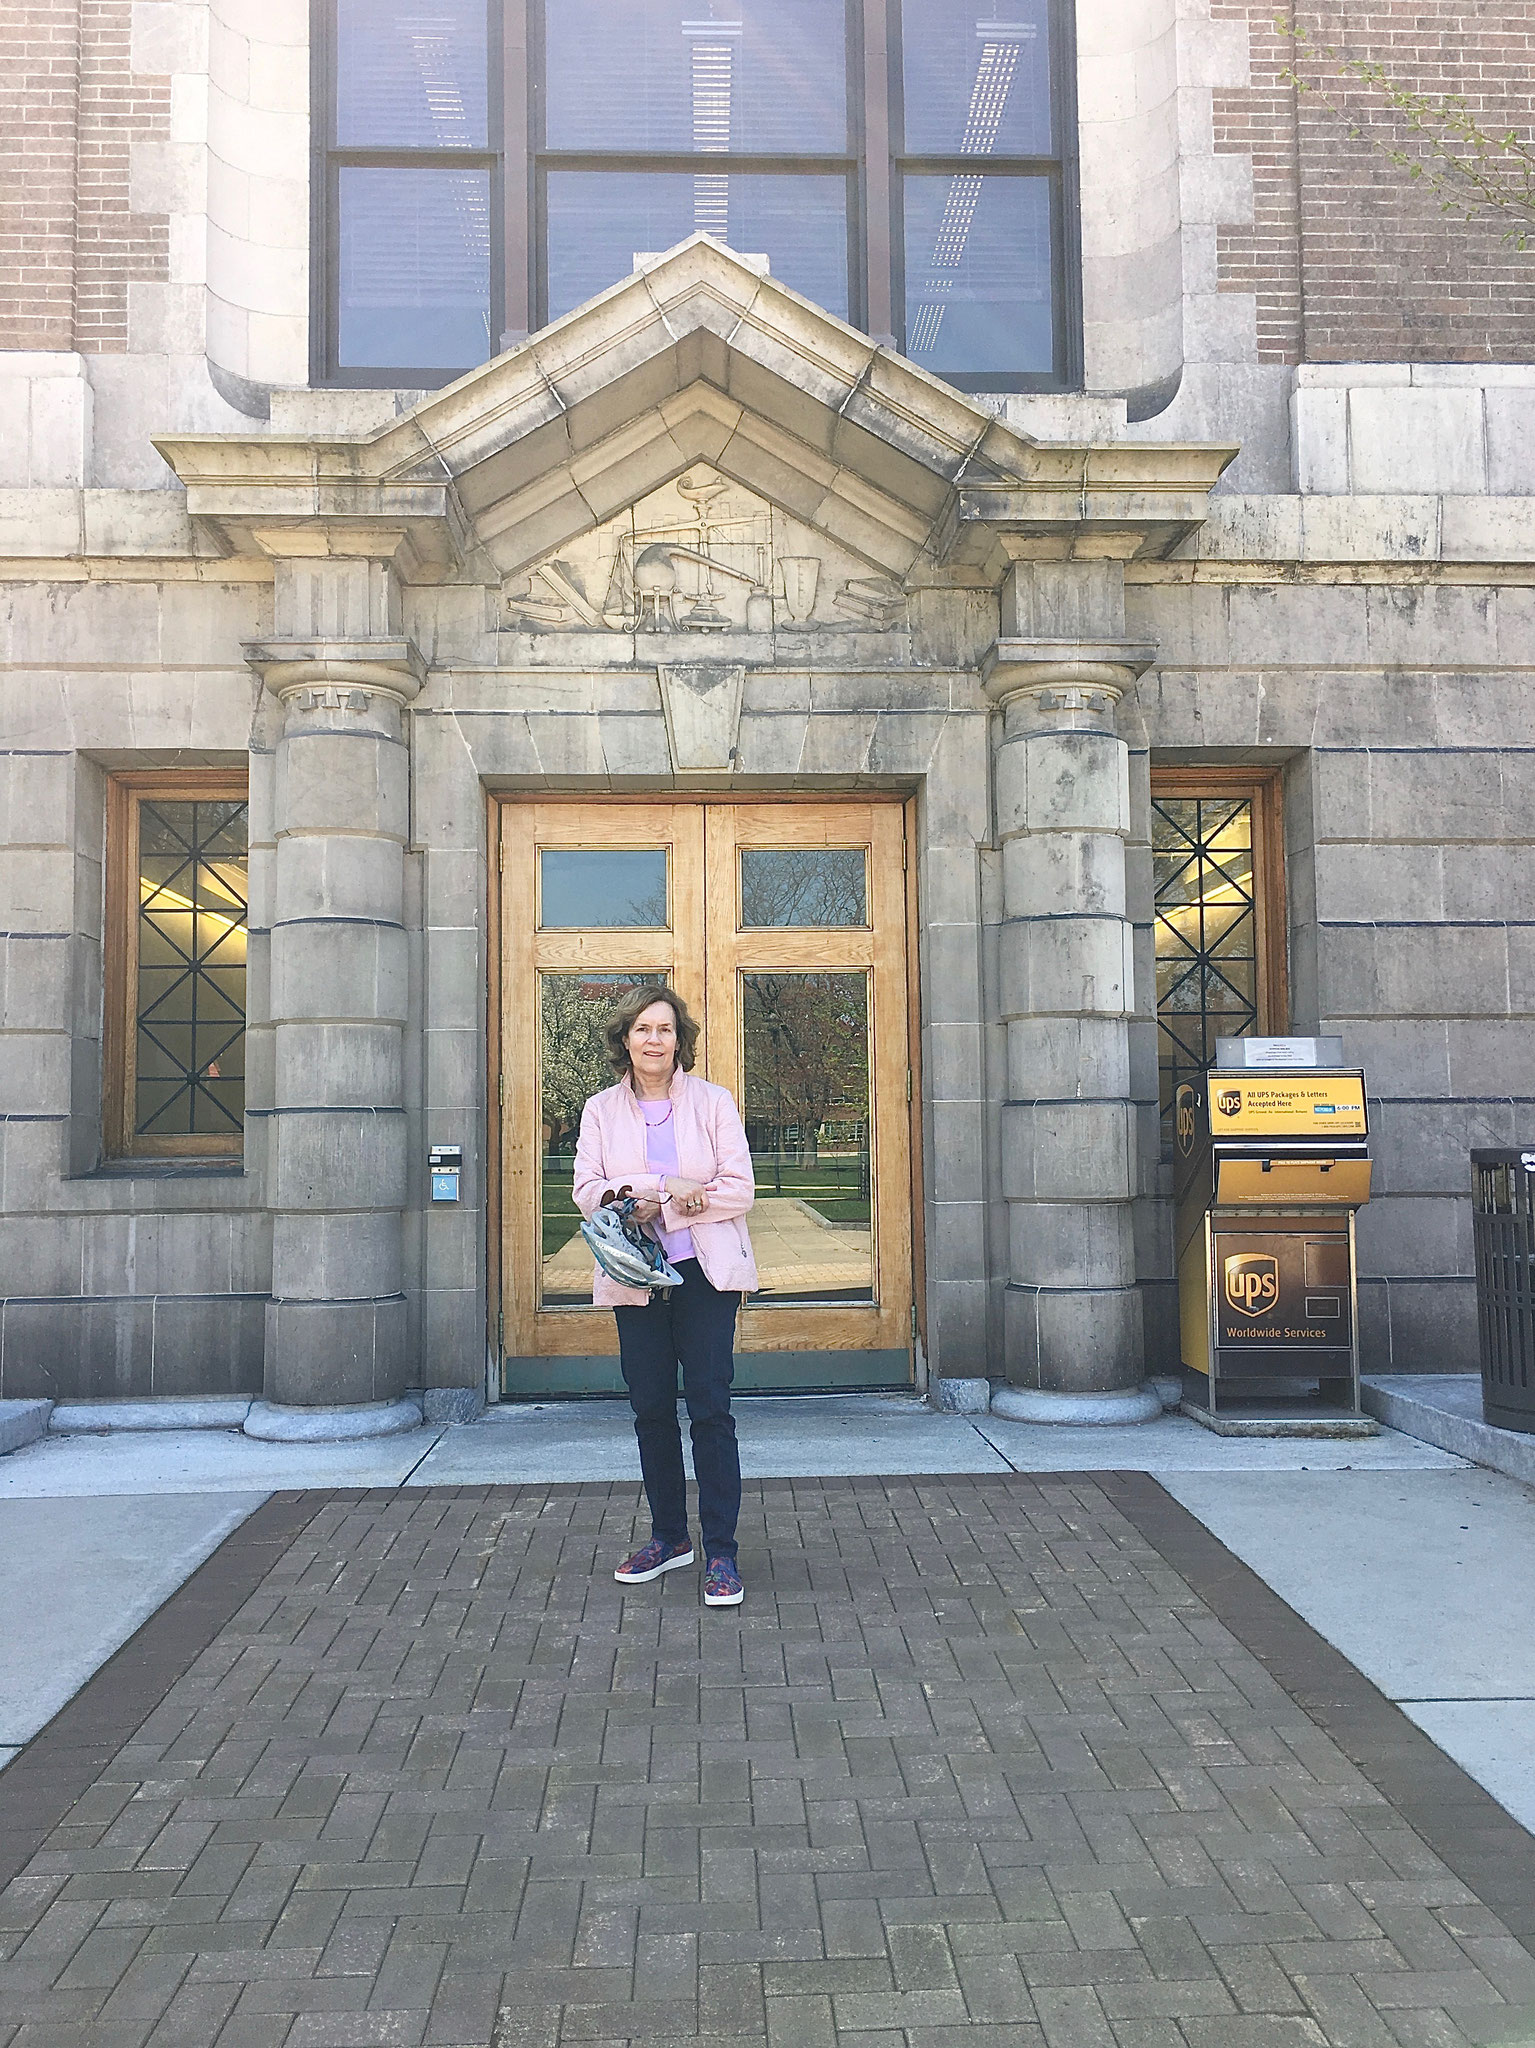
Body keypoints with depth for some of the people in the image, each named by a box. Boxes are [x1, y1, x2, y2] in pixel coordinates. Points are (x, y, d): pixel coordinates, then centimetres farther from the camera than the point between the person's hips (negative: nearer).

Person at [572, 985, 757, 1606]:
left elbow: (739, 1188, -5)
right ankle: (668, 1537, 26)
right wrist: (672, 1188, -17)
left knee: (710, 1409, -5)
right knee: (650, 1410, 10)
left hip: (704, 1273, -3)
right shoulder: (601, 1109, 8)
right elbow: (587, 1190, -1)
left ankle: (720, 1552, 3)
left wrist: (657, 1199, -13)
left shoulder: (713, 1101, 1)